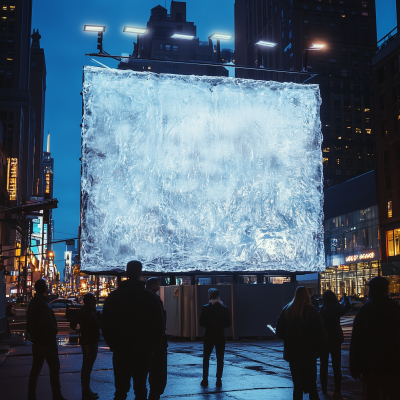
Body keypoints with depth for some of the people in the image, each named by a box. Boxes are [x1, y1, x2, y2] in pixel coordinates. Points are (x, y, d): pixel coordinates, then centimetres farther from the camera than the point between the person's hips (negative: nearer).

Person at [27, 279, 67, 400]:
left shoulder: (32, 303, 9)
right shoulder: (44, 305, -21)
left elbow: (29, 323, 16)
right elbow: (48, 323, -25)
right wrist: (55, 331, -7)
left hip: (36, 341, 9)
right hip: (47, 341, -9)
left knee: (35, 369, 13)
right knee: (54, 368, 0)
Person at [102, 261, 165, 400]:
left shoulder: (113, 296, -2)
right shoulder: (150, 297, -3)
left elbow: (105, 325, 1)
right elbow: (159, 326, -1)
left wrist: (112, 345, 10)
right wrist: (151, 347, 8)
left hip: (120, 352, 0)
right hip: (143, 352, 0)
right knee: (140, 388, 9)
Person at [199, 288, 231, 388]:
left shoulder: (205, 308, -8)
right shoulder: (224, 308, -5)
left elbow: (201, 323, -7)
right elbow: (228, 323, -1)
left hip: (209, 336, -1)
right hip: (220, 336, 1)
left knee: (206, 358, 11)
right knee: (220, 359, 9)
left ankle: (205, 380, 9)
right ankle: (219, 380, 8)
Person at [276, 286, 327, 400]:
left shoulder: (287, 309, 0)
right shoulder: (311, 310, -10)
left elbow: (279, 331, 4)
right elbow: (320, 331, -11)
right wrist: (320, 347, -1)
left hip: (292, 351, 3)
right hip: (309, 351, -3)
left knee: (297, 383, 12)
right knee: (311, 383, 8)